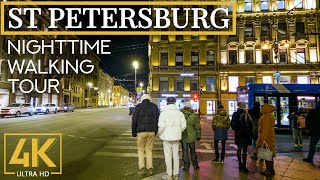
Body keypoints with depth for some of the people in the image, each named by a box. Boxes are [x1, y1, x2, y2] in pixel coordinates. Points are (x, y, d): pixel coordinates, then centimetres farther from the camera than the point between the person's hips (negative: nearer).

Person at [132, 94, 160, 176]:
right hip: (151, 132, 2)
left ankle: (142, 168, 5)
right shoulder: (155, 106, 8)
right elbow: (158, 119, 8)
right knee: (149, 150, 13)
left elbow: (134, 121, -2)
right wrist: (155, 131, 14)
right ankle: (150, 168, 9)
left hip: (141, 132, -2)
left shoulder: (138, 107, 0)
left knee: (141, 150, 12)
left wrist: (134, 132, 6)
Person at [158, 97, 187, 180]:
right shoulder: (179, 113, 2)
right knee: (176, 155, 13)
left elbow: (161, 126, -16)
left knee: (168, 155, 5)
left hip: (167, 136, -4)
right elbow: (183, 125, 0)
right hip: (176, 136, 4)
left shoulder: (164, 112, -9)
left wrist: (160, 134, 2)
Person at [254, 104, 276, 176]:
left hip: (266, 138, -10)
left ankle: (268, 170, 6)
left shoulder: (266, 117, -18)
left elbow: (266, 129, -23)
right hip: (270, 137, 10)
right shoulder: (270, 116, 15)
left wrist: (264, 139, -23)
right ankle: (271, 170, 24)